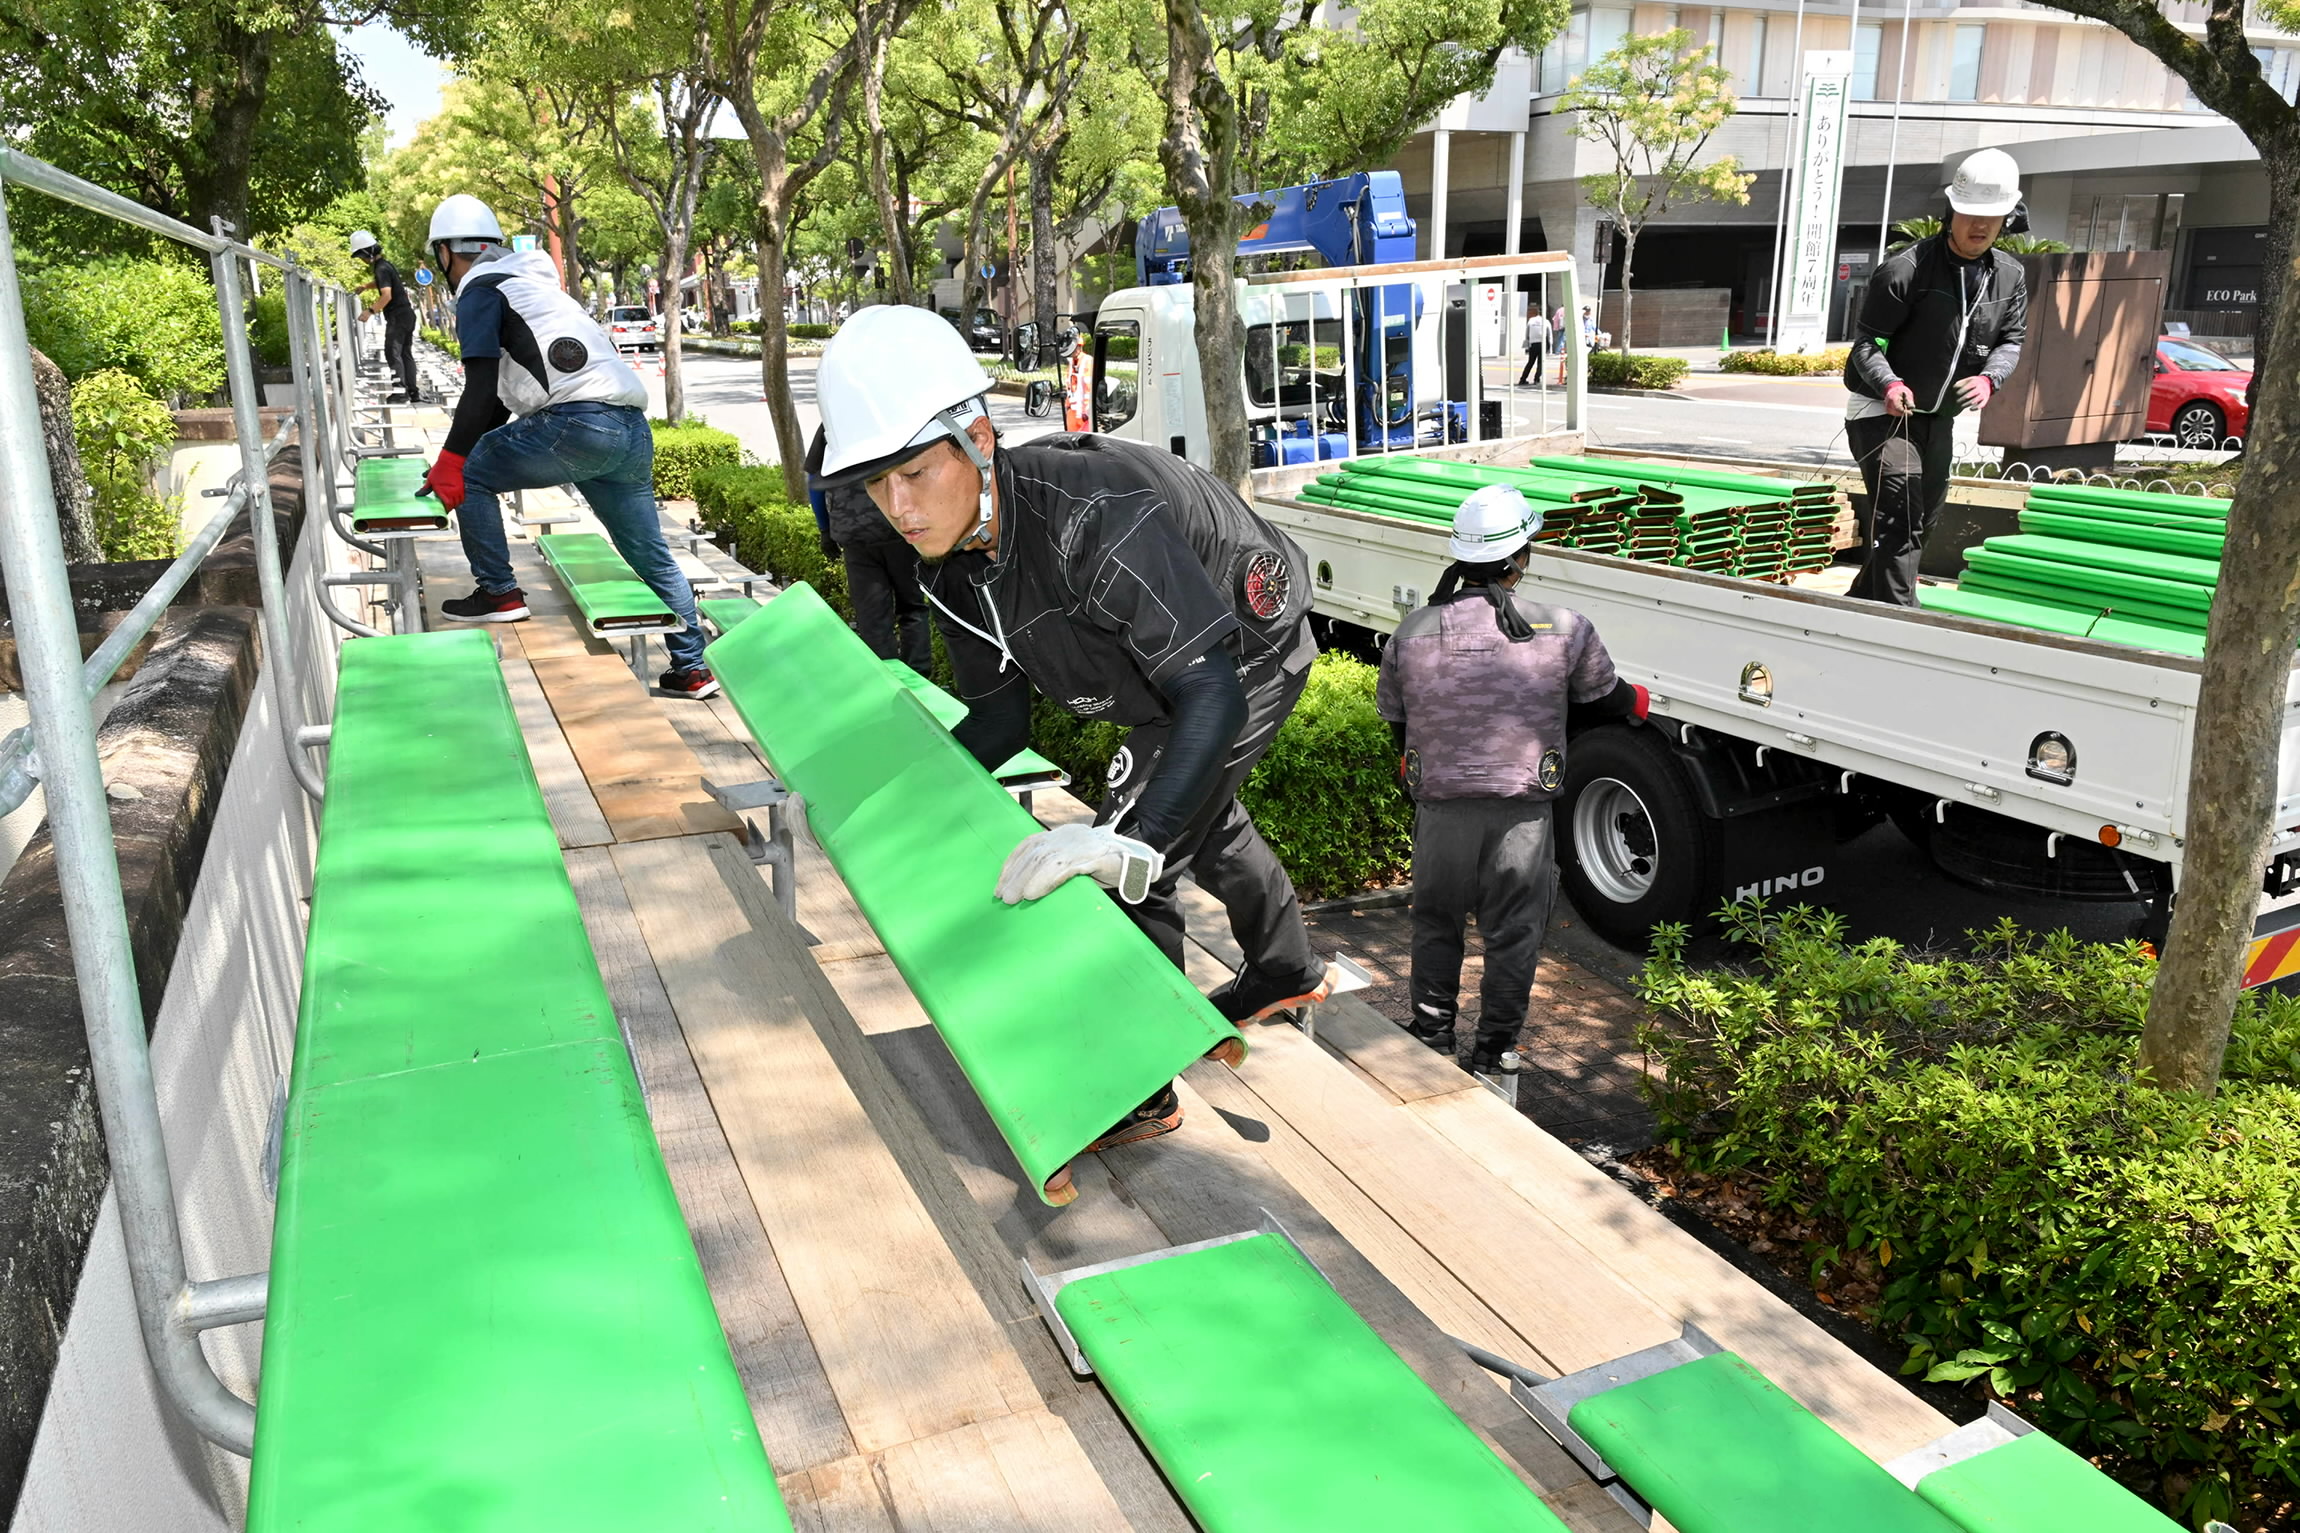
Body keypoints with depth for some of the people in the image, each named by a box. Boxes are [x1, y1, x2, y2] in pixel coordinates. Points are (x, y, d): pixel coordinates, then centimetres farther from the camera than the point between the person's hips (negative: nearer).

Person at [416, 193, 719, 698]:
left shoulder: (480, 291, 5)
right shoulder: (531, 283, 32)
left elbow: (481, 389, -9)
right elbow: (504, 395, 35)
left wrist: (450, 465, -6)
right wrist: (465, 453, 37)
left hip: (579, 424, -9)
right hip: (633, 430, 9)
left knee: (470, 474, 8)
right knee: (652, 557, 14)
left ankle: (499, 593, 9)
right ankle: (692, 668, 17)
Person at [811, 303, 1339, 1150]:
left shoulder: (1091, 517, -44)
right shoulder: (951, 559, -18)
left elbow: (1212, 695, -49)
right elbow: (1001, 716, -6)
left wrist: (1132, 843, -60)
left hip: (1247, 652, -8)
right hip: (1169, 649, 9)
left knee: (1130, 862, -13)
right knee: (1198, 817, 29)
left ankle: (1135, 1095, 6)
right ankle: (1288, 970, 56)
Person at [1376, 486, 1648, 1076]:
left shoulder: (1412, 633, -3)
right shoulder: (1564, 630, -7)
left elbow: (1394, 718, 8)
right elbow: (1607, 699, 8)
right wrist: (1638, 700, 32)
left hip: (1440, 809, 2)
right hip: (1522, 809, -1)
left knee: (1436, 922, 19)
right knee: (1513, 933, 13)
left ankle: (1431, 1038, 29)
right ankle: (1494, 1051, 22)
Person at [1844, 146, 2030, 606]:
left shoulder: (2010, 277, 3)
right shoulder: (1906, 269, -16)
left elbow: (2012, 340, 5)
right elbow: (1865, 339, -15)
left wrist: (1989, 378, -17)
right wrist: (1889, 384, -34)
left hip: (1939, 417, 7)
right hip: (1882, 411, -7)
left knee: (1922, 521, 14)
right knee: (1900, 515, -18)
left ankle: (1857, 606, 28)